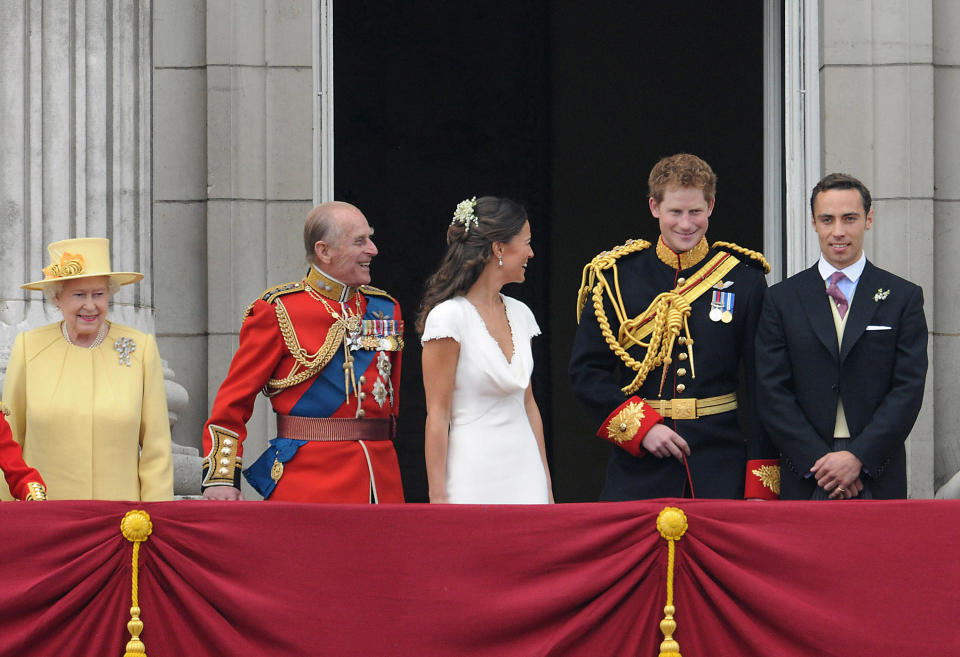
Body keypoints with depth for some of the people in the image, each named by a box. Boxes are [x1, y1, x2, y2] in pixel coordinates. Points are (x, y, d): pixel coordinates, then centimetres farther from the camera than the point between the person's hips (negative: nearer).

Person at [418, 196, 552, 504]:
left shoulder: (520, 314, 11)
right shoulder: (449, 316, -10)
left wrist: (545, 484, 15)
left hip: (525, 472, 6)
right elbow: (437, 415, -10)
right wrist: (438, 498, -12)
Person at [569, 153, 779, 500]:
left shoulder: (744, 280, 3)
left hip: (720, 471, 0)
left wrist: (761, 485, -3)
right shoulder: (616, 277, 3)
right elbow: (585, 371, 3)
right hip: (638, 468, 0)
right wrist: (640, 427, -11)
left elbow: (762, 387, 3)